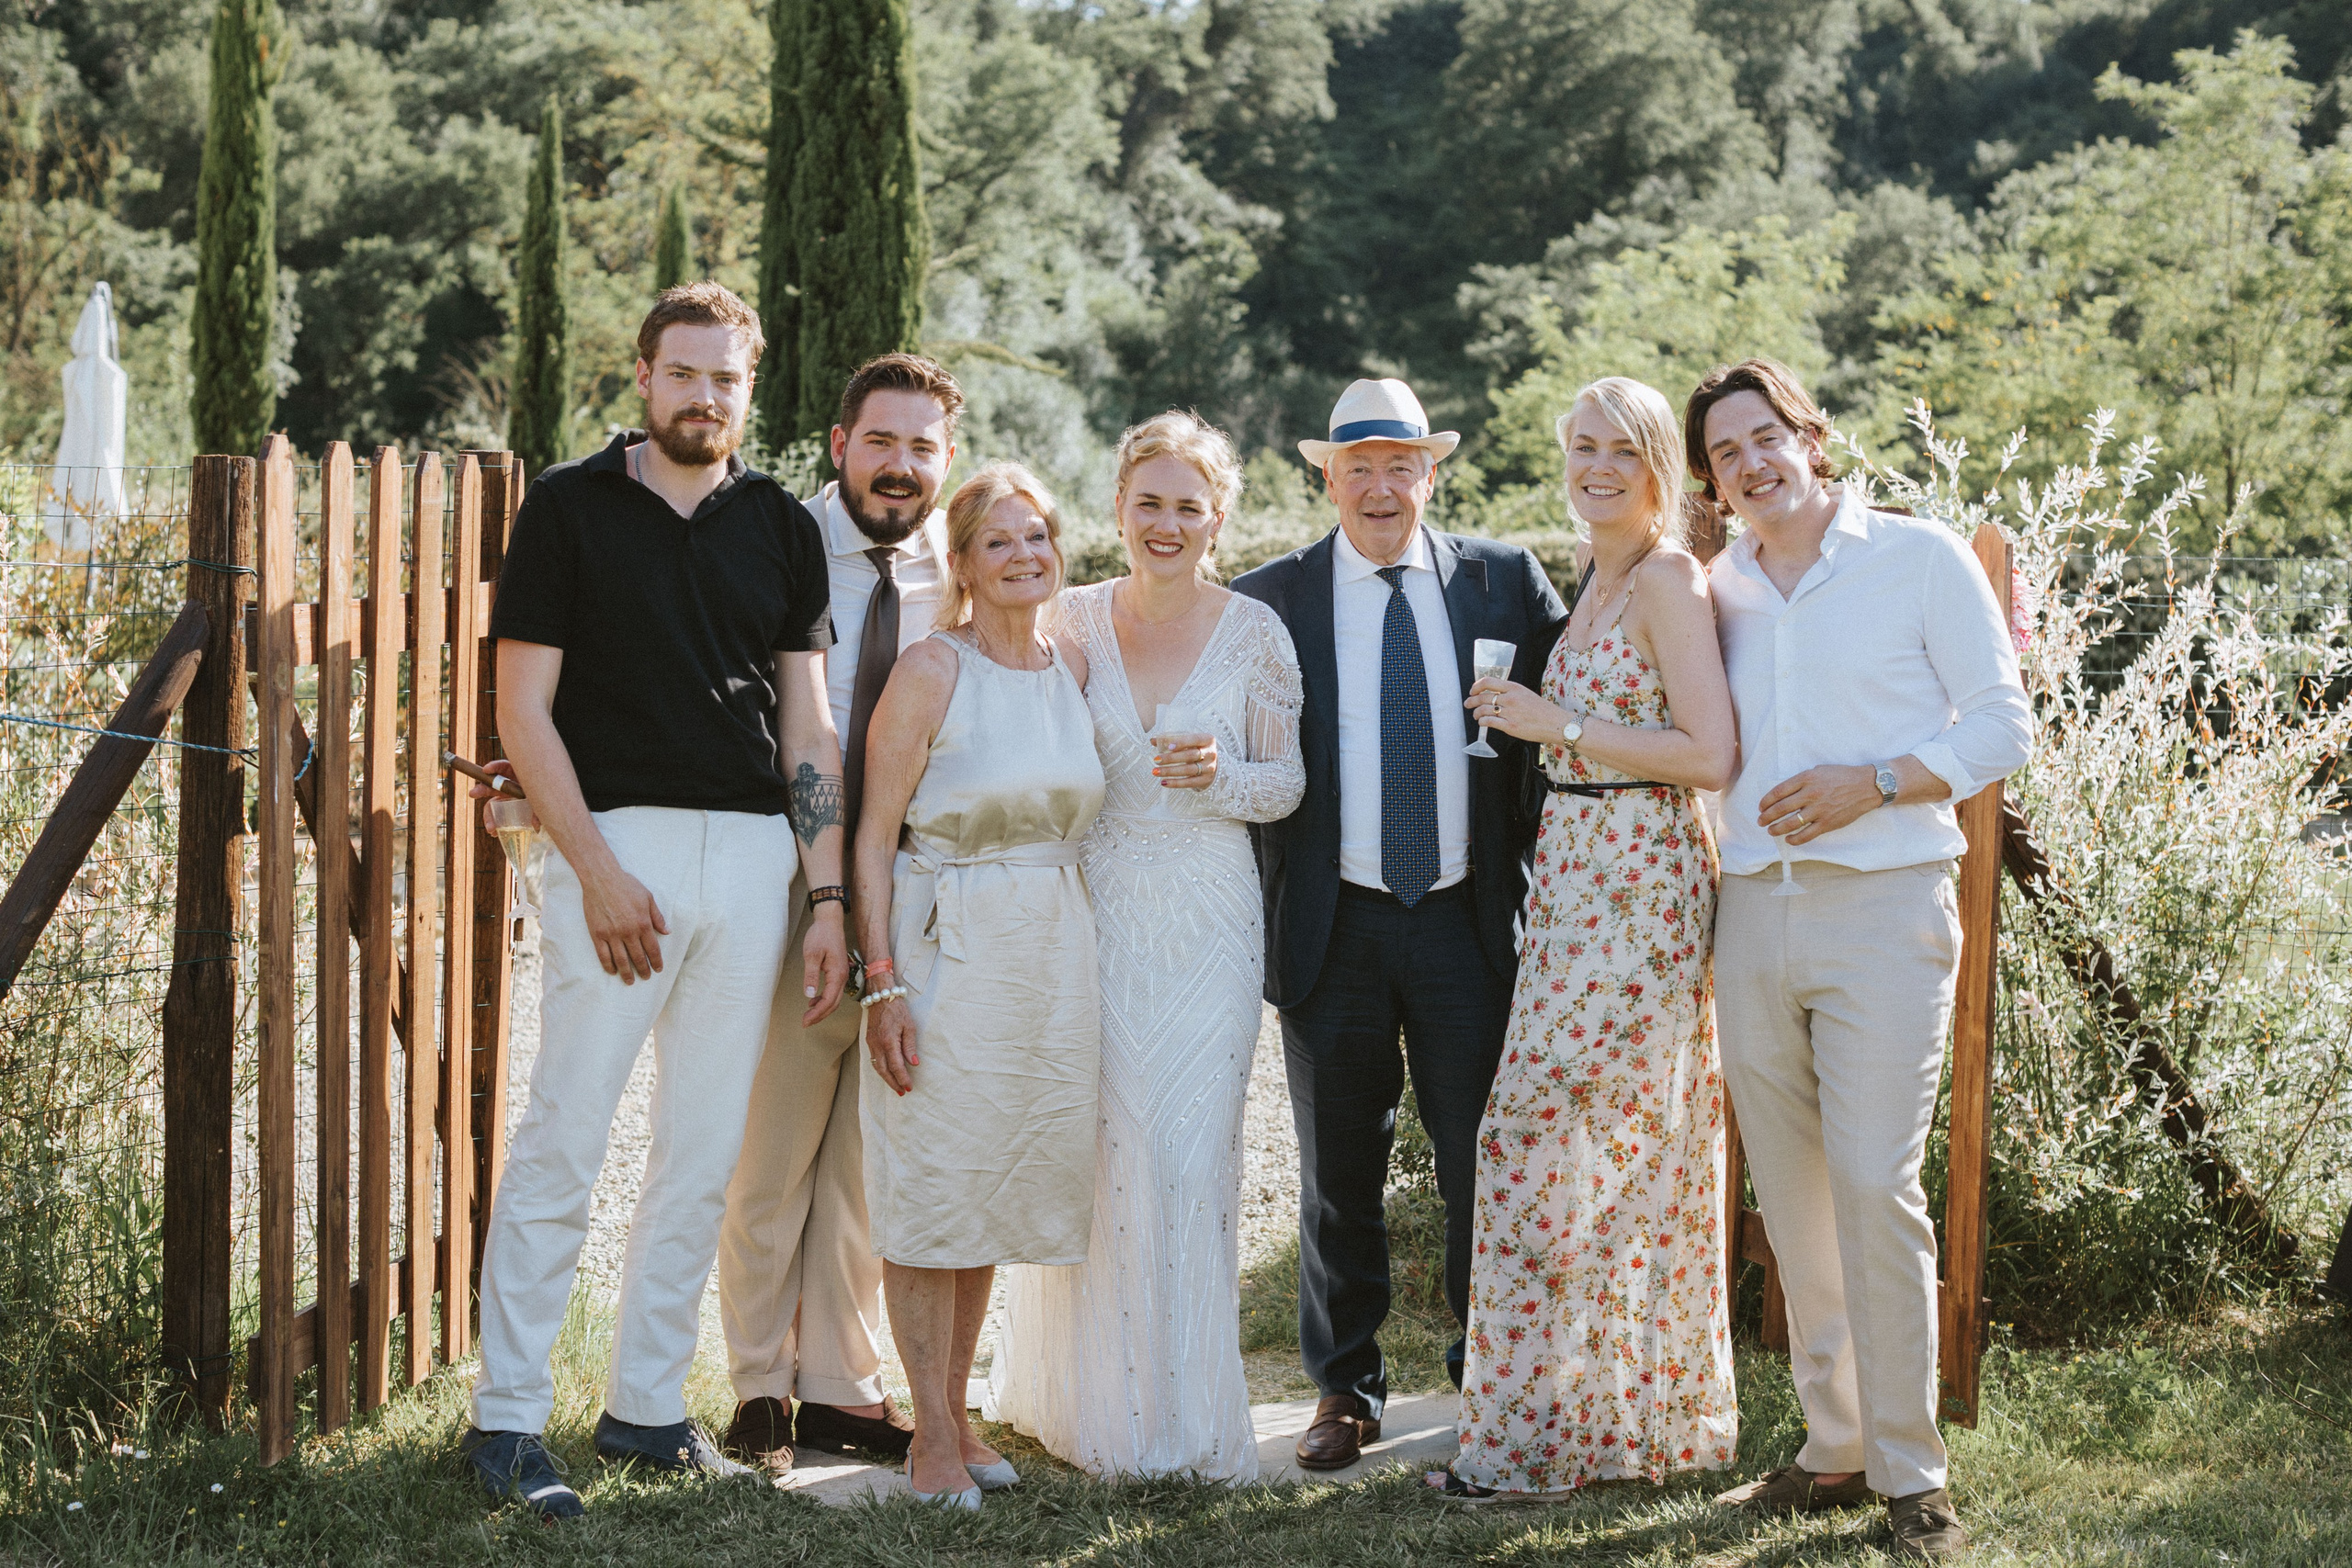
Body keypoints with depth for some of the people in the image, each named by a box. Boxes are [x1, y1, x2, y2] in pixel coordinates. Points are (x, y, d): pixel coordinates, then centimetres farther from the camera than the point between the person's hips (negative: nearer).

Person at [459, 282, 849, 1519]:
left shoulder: (781, 529, 12)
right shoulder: (569, 508, 2)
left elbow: (807, 728, 12)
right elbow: (523, 709, -3)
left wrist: (828, 898, 4)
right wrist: (597, 870, -12)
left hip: (753, 856, 4)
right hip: (618, 842, -4)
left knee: (704, 1150, 7)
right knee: (564, 1137, -7)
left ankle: (646, 1404, 17)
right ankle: (506, 1416, -1)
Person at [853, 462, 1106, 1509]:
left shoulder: (1073, 665, 8)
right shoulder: (931, 671, -9)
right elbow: (873, 835, -10)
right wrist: (881, 982, -16)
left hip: (1055, 952, 6)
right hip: (950, 945, -6)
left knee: (1000, 1182, 11)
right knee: (934, 1185, -2)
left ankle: (959, 1412, 23)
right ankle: (933, 1436, 7)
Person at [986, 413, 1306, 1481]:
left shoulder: (1253, 631, 2)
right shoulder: (1072, 621, 4)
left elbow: (1289, 782, 6)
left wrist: (1220, 775, -13)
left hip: (1209, 923, 0)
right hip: (1097, 915, 1)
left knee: (1195, 1159, -3)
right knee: (1107, 1158, -1)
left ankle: (1191, 1414, 8)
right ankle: (1105, 1405, 12)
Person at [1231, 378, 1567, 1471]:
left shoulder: (1507, 584, 5)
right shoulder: (1269, 601, 2)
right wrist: (1262, 904, -3)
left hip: (1469, 920, 0)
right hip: (1333, 923, 0)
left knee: (1485, 1165, 2)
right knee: (1339, 1173, 8)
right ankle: (1345, 1390, 20)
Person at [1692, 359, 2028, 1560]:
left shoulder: (1921, 559, 1)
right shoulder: (1719, 589, 15)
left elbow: (2002, 725, -2)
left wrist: (1873, 784, -13)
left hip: (1882, 909, -5)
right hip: (1752, 912, 5)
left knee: (1875, 1189, -11)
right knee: (1790, 1195, 7)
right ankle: (1834, 1447, 18)